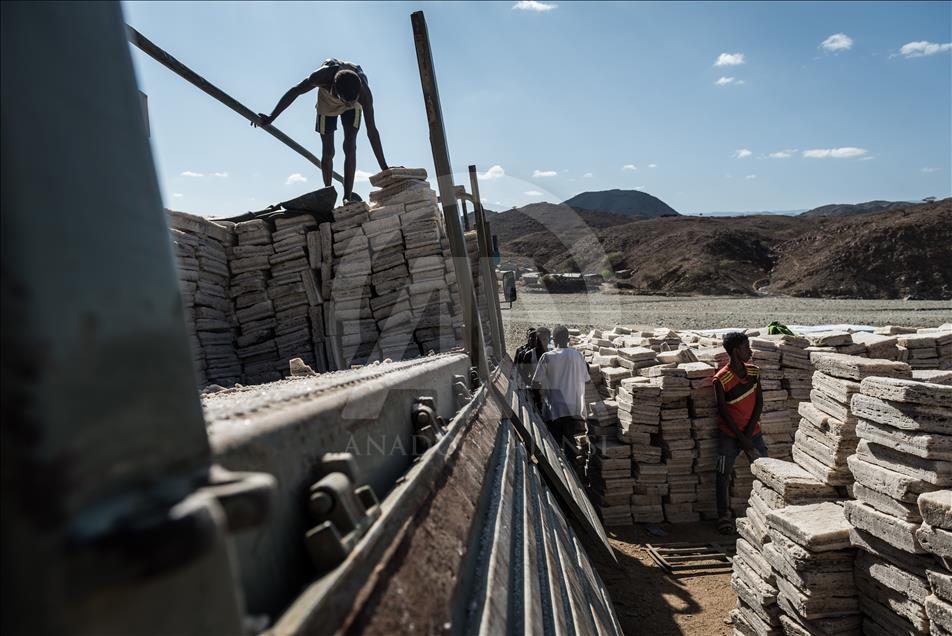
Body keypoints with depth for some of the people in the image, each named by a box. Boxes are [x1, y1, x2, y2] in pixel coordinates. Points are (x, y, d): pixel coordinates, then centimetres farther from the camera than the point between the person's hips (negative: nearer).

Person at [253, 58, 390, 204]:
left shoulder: (364, 93, -41)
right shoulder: (324, 75, -42)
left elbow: (372, 131, -36)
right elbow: (295, 91, -27)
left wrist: (384, 168, -37)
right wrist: (270, 118, -24)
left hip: (353, 108, -1)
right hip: (327, 102, 1)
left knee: (350, 146, -19)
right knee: (327, 152, 1)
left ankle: (348, 197, -18)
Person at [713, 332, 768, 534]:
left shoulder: (754, 371, -3)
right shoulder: (721, 379, -18)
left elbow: (759, 401, -1)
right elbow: (723, 412, -14)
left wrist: (749, 431, -10)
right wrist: (742, 438, -13)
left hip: (753, 431, 4)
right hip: (729, 434, -4)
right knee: (723, 474, 0)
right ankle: (723, 515, 12)